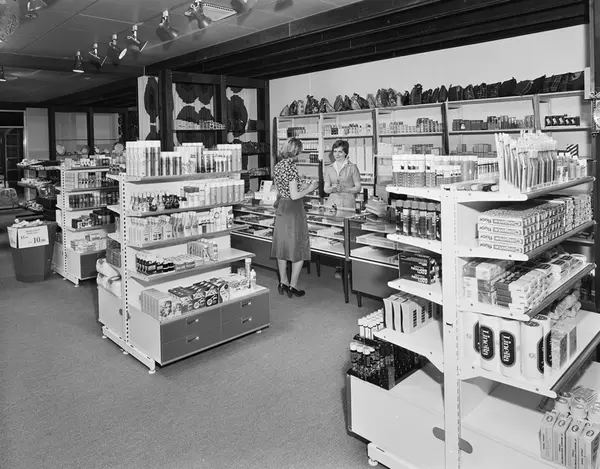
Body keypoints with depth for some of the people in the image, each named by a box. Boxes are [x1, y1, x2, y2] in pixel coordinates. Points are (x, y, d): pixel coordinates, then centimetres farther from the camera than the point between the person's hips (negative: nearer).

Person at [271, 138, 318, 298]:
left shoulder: (277, 167, 8)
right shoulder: (291, 167, -17)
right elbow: (294, 196, -19)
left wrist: (305, 188, 21)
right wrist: (310, 189, -5)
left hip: (281, 209, 8)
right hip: (294, 209, -8)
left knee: (282, 246, 14)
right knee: (298, 248, 2)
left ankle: (283, 283, 22)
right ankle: (293, 286, 6)